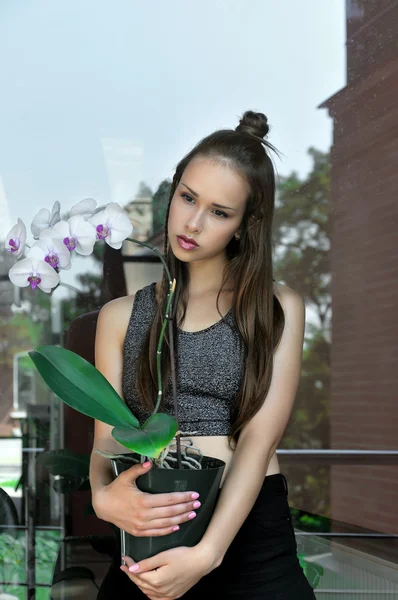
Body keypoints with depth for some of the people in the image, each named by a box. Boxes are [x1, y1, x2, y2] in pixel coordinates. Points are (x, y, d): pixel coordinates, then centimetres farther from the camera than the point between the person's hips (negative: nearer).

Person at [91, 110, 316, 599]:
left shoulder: (279, 310, 4)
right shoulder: (120, 317, 11)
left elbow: (261, 436, -7)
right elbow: (106, 435, 3)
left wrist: (208, 553, -21)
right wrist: (104, 494, -21)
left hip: (251, 528, -1)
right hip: (149, 529, 2)